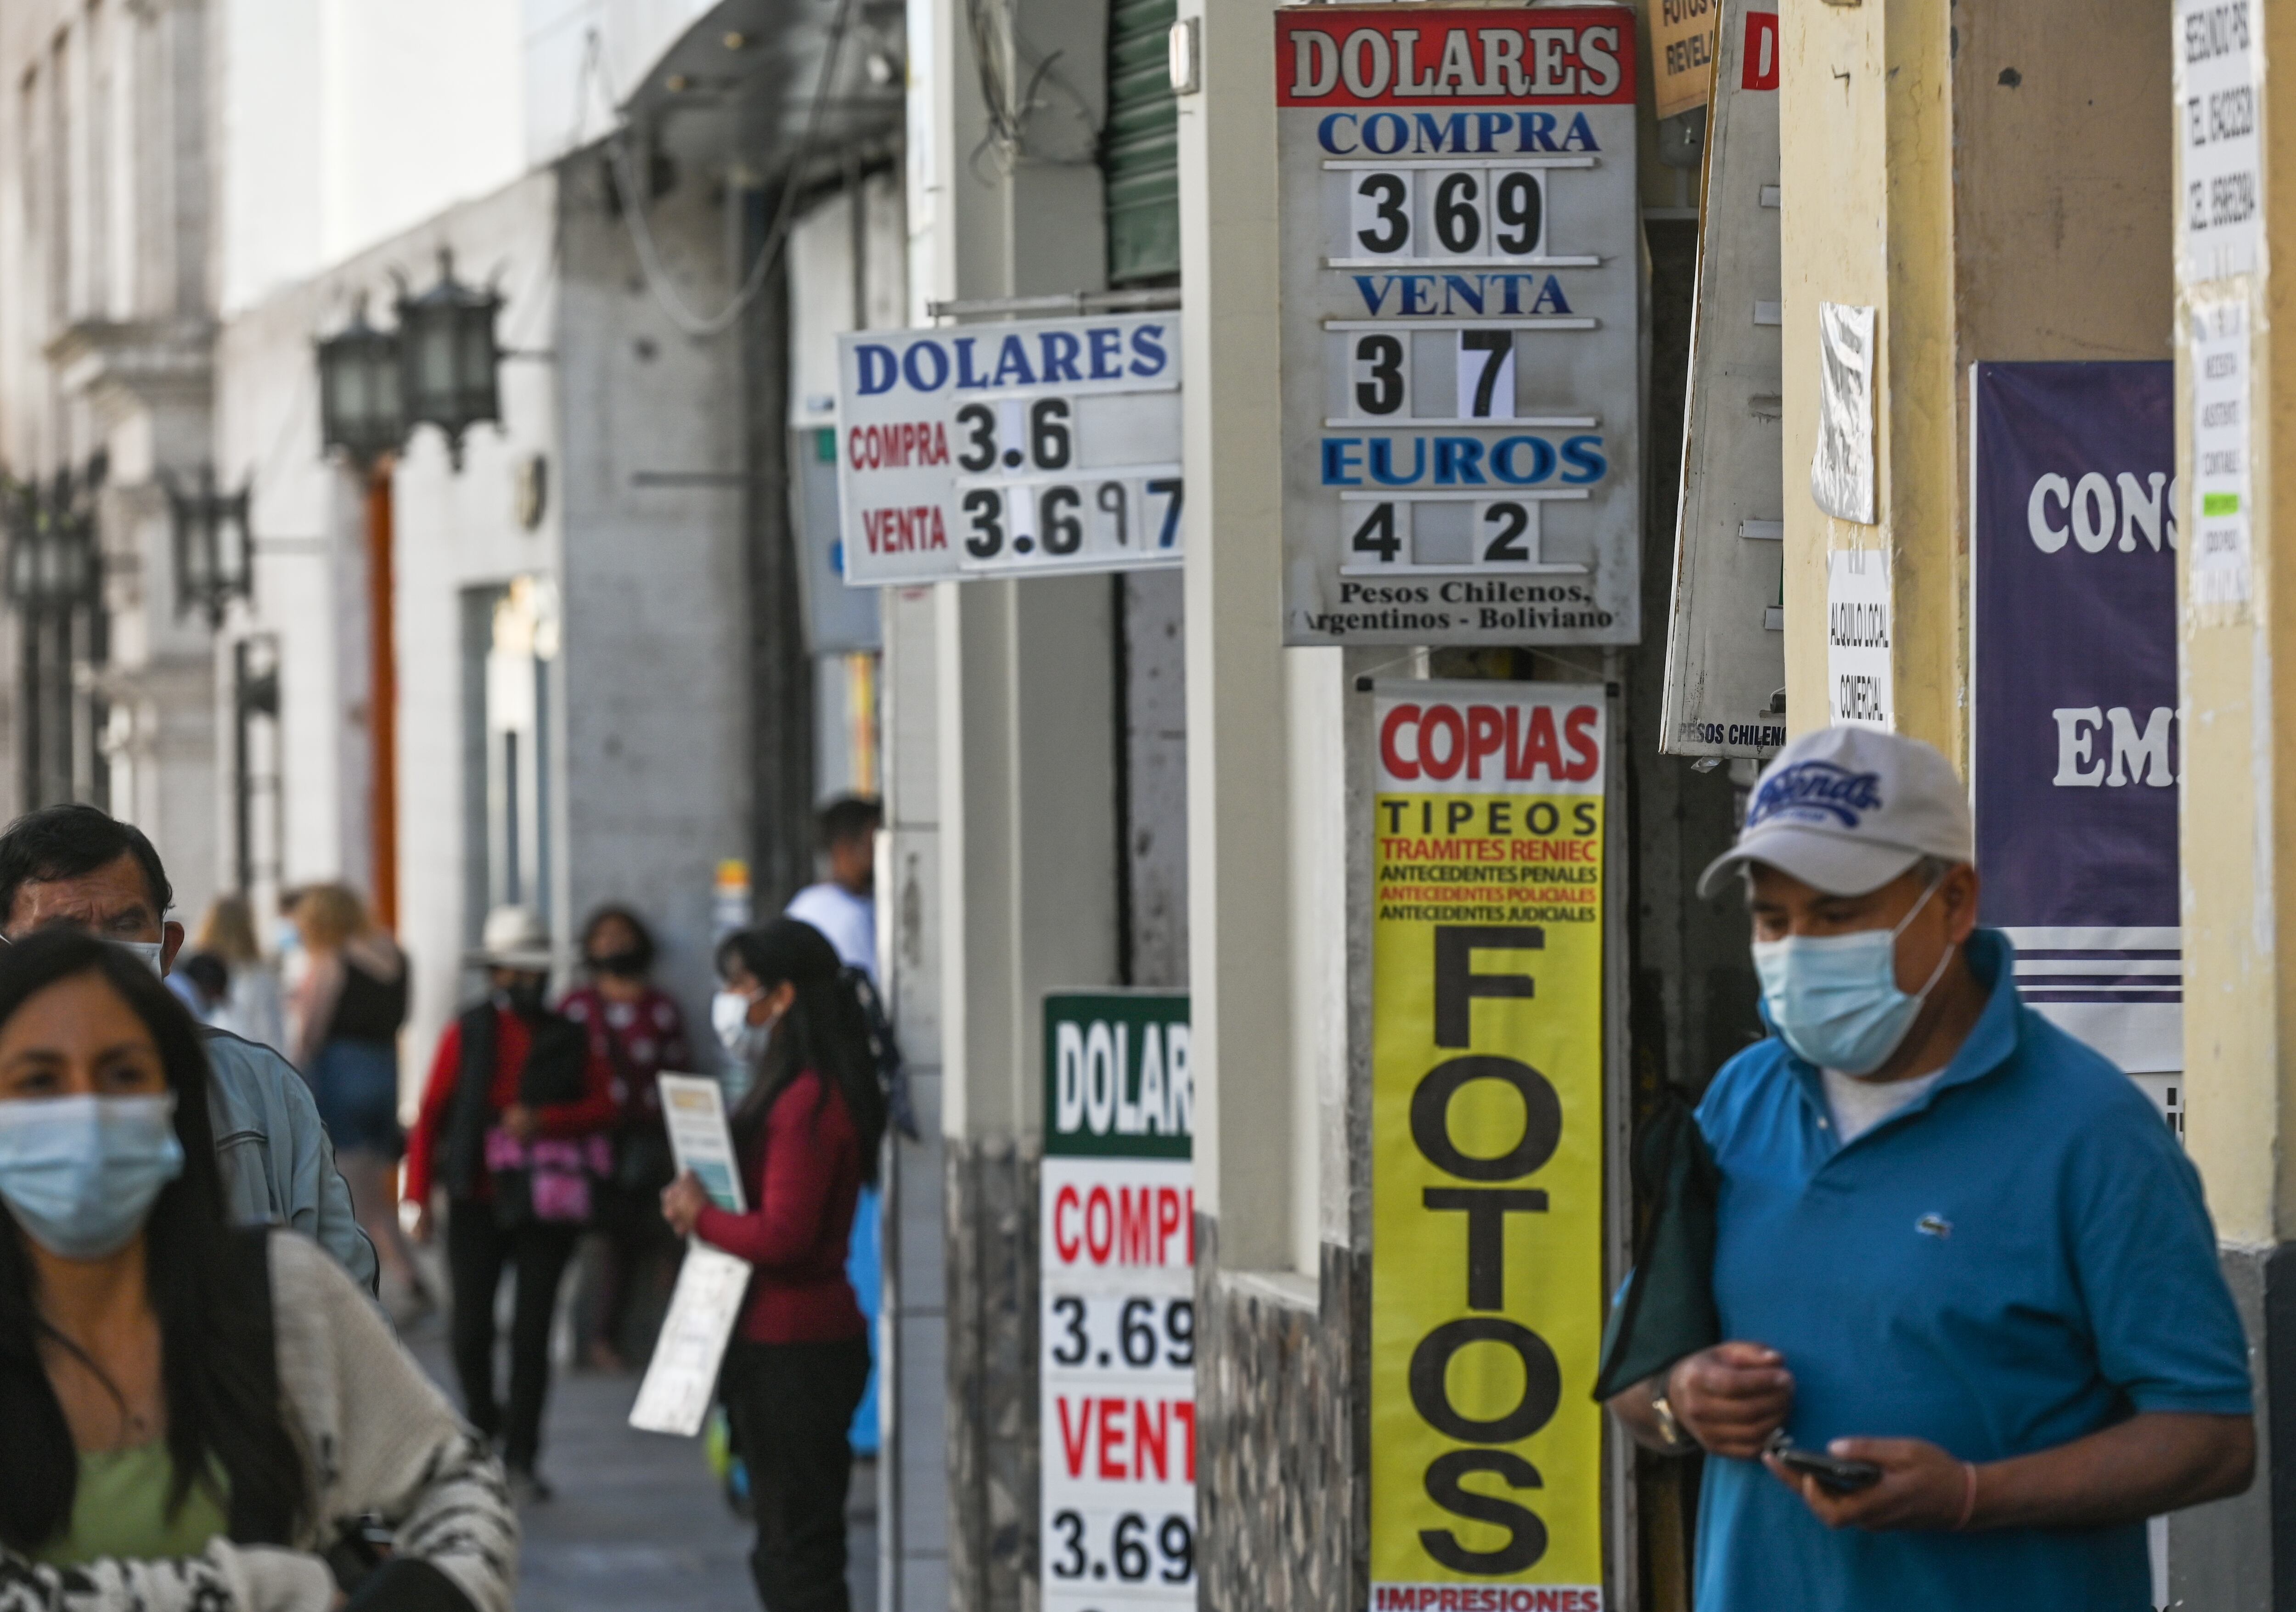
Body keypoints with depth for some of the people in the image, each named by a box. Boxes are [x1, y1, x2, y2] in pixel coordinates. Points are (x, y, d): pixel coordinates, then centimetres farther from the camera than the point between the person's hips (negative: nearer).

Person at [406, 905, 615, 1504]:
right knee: (472, 1329, -2)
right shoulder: (467, 1035, 4)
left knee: (532, 1332, -2)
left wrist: (543, 1120, -13)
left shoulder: (568, 1039, 7)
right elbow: (431, 1114, 3)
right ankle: (483, 1423, 24)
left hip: (546, 1206, 0)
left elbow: (602, 1108, 4)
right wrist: (421, 1196, -3)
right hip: (477, 1201, 0)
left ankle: (520, 1459, 2)